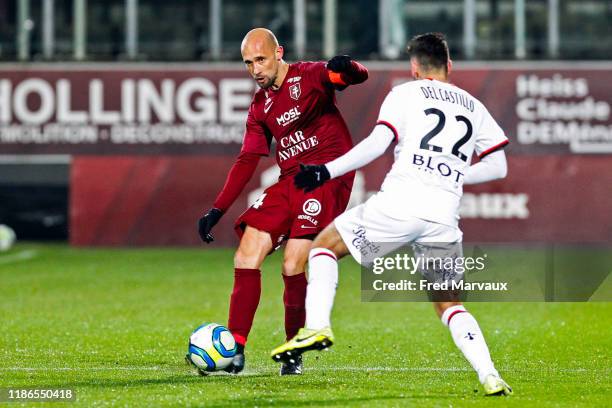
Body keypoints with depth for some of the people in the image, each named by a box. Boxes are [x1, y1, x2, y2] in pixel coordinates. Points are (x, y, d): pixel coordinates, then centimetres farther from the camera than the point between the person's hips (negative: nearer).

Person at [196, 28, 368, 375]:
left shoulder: (310, 76, -2)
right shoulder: (261, 106, 16)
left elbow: (360, 76, -18)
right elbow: (247, 161, 17)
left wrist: (345, 69, -43)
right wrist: (217, 210, 10)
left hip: (327, 178, -7)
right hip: (290, 183, 7)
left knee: (293, 266, -16)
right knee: (246, 257, -4)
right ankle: (235, 349, -1)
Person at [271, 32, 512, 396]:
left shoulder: (406, 93, 9)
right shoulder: (474, 107, 21)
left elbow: (377, 144, -4)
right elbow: (498, 166, 18)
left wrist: (326, 172, 2)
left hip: (400, 202, -4)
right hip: (445, 215, 4)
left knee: (325, 244, 16)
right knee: (449, 304, 15)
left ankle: (317, 326, -4)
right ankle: (490, 376, -6)